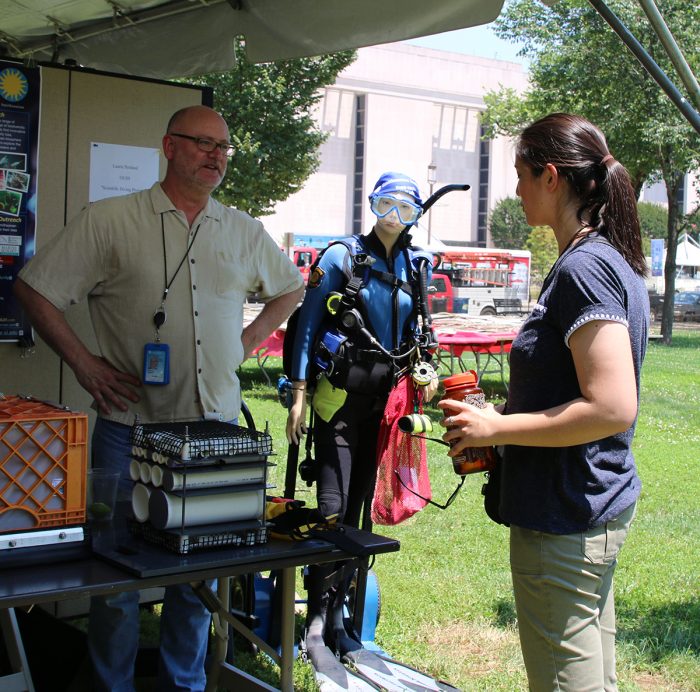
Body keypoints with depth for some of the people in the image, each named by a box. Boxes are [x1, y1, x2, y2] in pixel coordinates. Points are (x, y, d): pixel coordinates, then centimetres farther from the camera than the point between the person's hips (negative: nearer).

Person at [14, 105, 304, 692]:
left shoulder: (244, 231, 9)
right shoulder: (110, 221, -3)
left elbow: (289, 289, 25)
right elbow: (34, 289, 0)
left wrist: (248, 340, 11)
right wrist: (84, 364, -5)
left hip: (216, 429, 4)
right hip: (130, 430, -3)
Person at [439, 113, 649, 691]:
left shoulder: (583, 268, -19)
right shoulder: (613, 259, 12)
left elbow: (612, 408, -26)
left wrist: (498, 427, -17)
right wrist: (503, 421, 14)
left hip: (566, 523, -10)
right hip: (602, 509, 10)